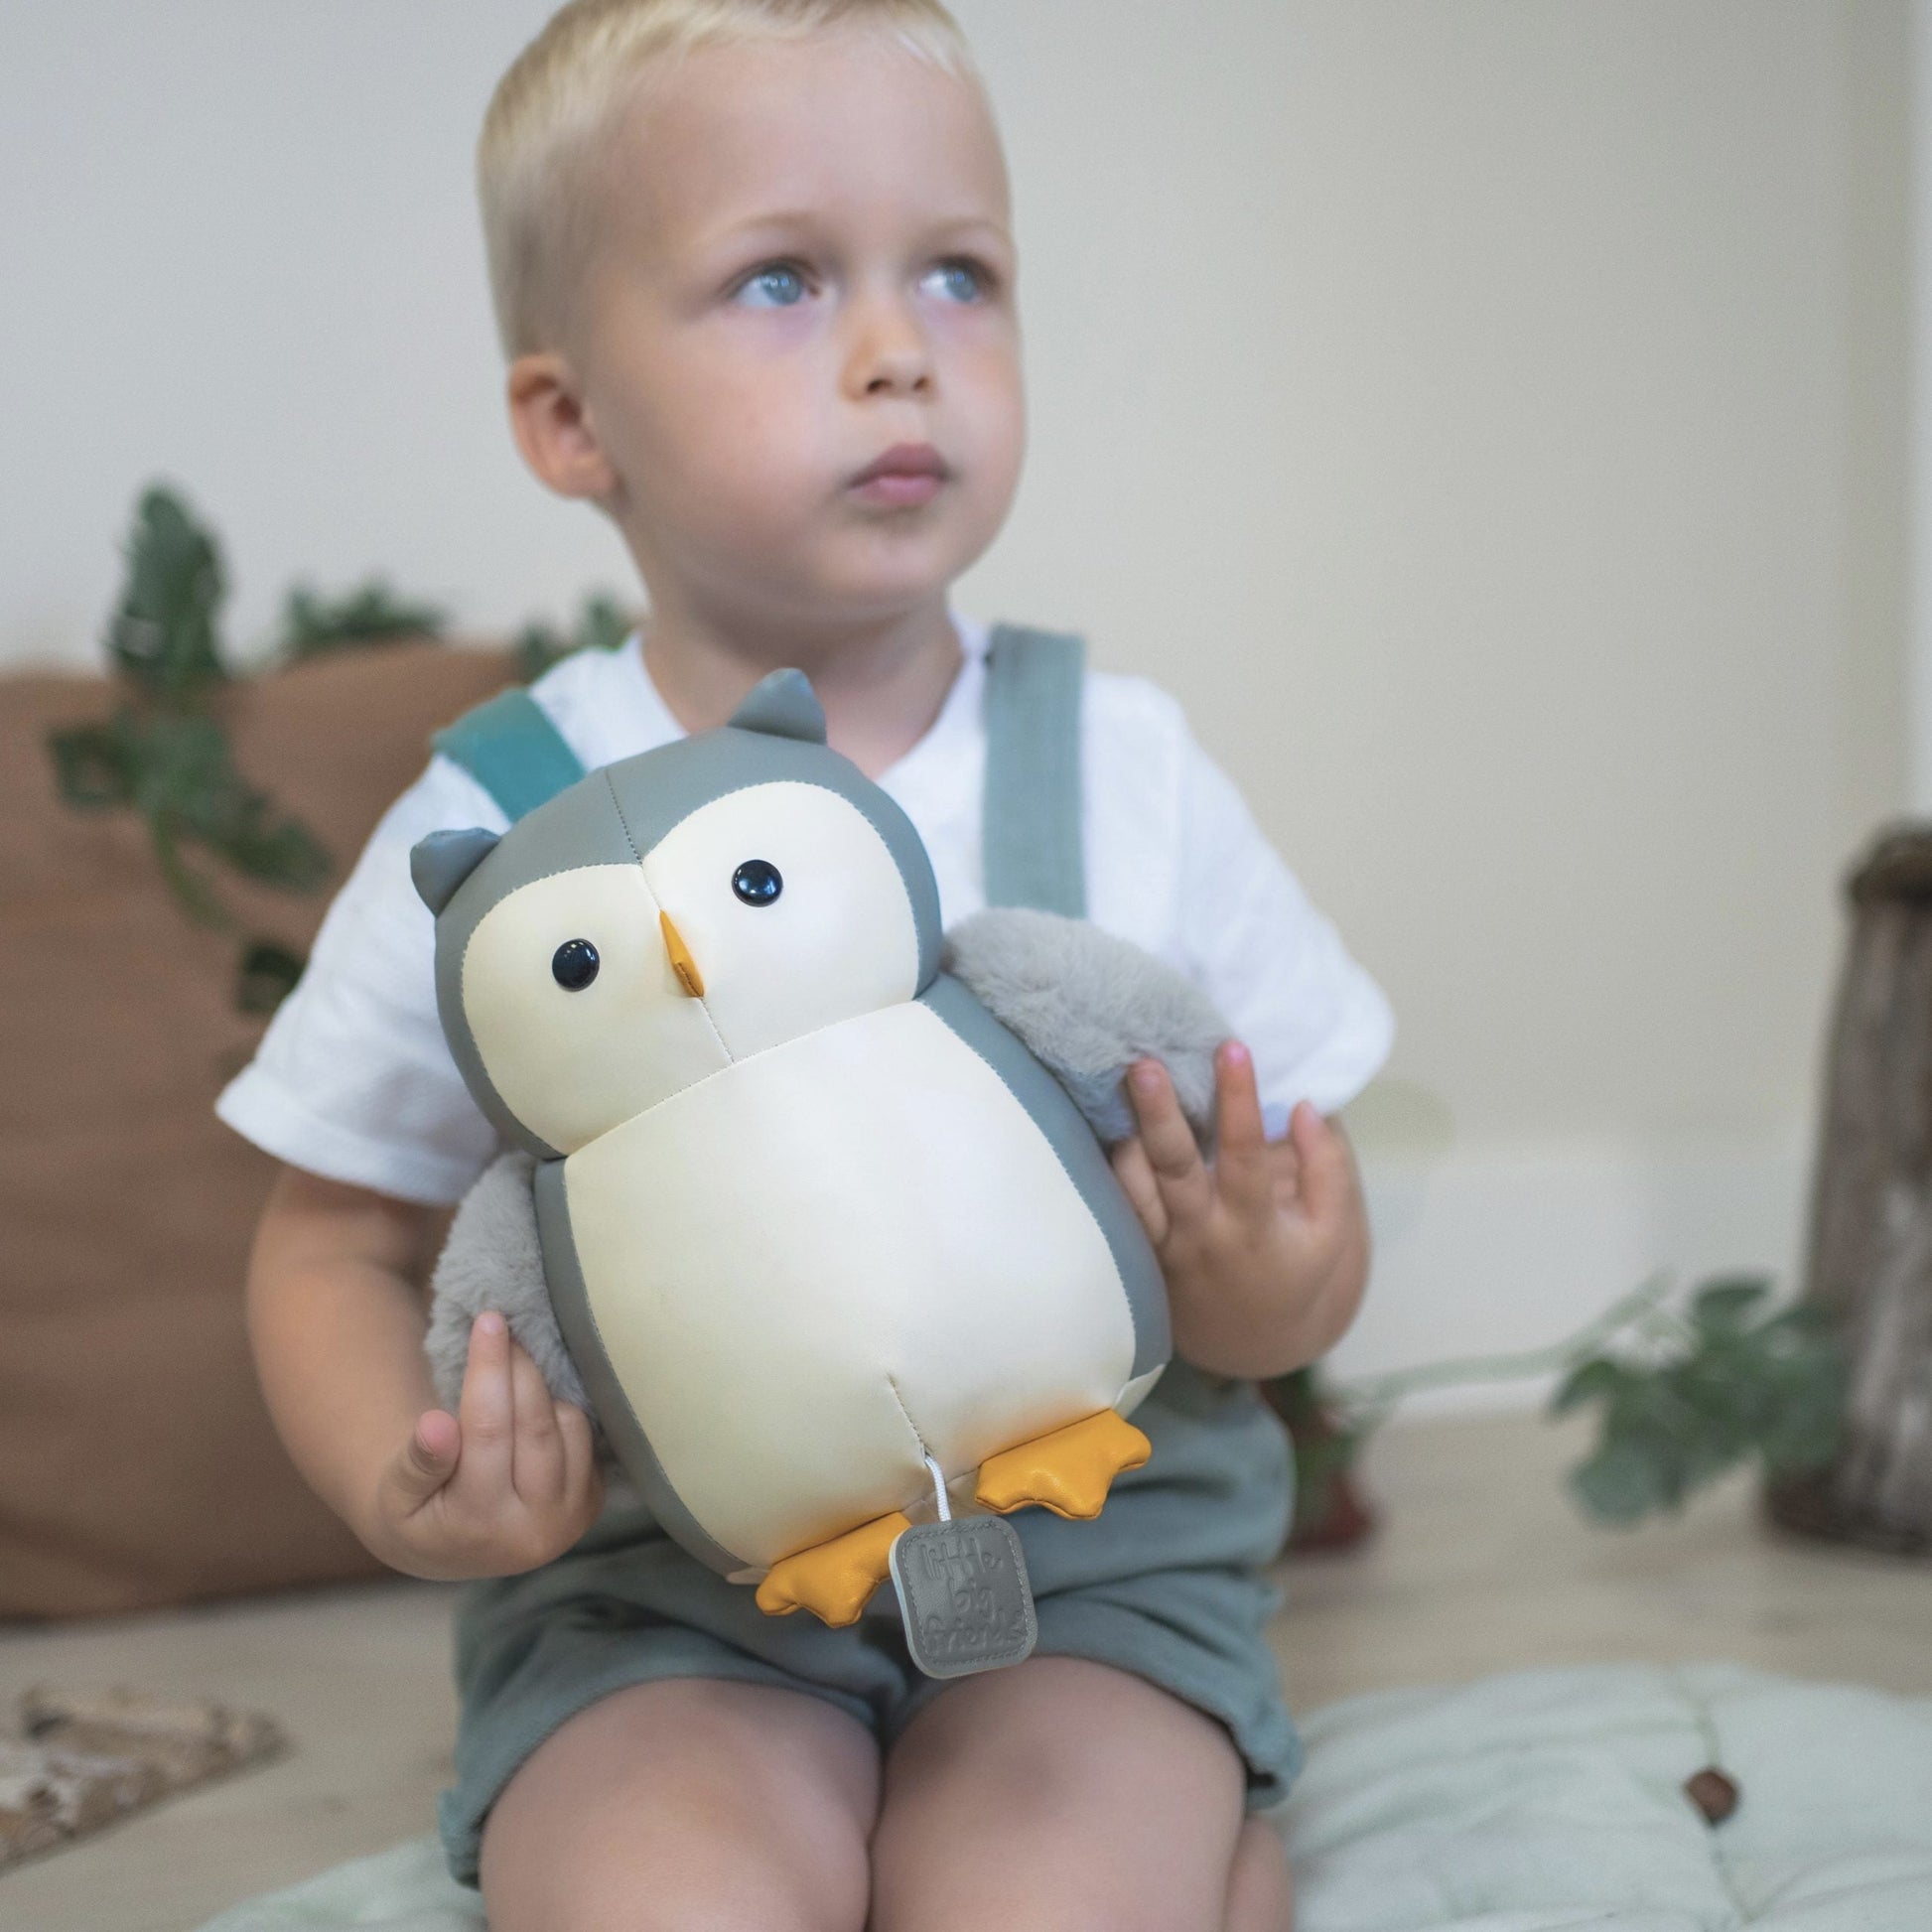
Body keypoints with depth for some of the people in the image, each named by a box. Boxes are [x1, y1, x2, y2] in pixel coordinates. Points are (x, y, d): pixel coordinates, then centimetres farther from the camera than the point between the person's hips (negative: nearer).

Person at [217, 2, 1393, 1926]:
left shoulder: (1123, 776, -3)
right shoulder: (491, 834, -6)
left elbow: (1303, 1213, 4)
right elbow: (332, 1247, 5)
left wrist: (1271, 1298, -20)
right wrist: (405, 1492, -15)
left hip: (1089, 1546, 0)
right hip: (655, 1577, 0)